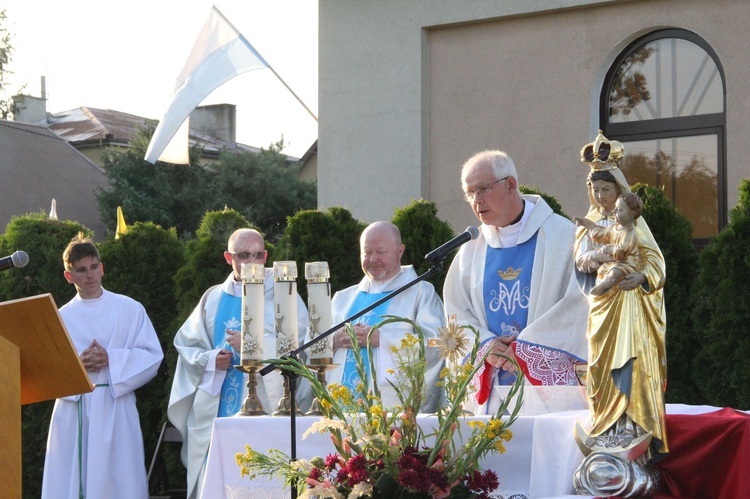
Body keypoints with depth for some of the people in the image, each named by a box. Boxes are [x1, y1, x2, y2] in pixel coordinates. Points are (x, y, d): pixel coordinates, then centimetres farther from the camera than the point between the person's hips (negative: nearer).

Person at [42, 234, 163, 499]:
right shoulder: (61, 317, 9)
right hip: (73, 409, 1)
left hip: (116, 410, -1)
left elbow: (153, 356, 1)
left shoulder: (130, 309, 6)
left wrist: (112, 360, -12)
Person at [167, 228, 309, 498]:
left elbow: (299, 345, -6)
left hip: (264, 408, -3)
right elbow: (186, 344, 16)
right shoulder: (214, 298, 15)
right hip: (216, 411, 3)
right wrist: (210, 359, -4)